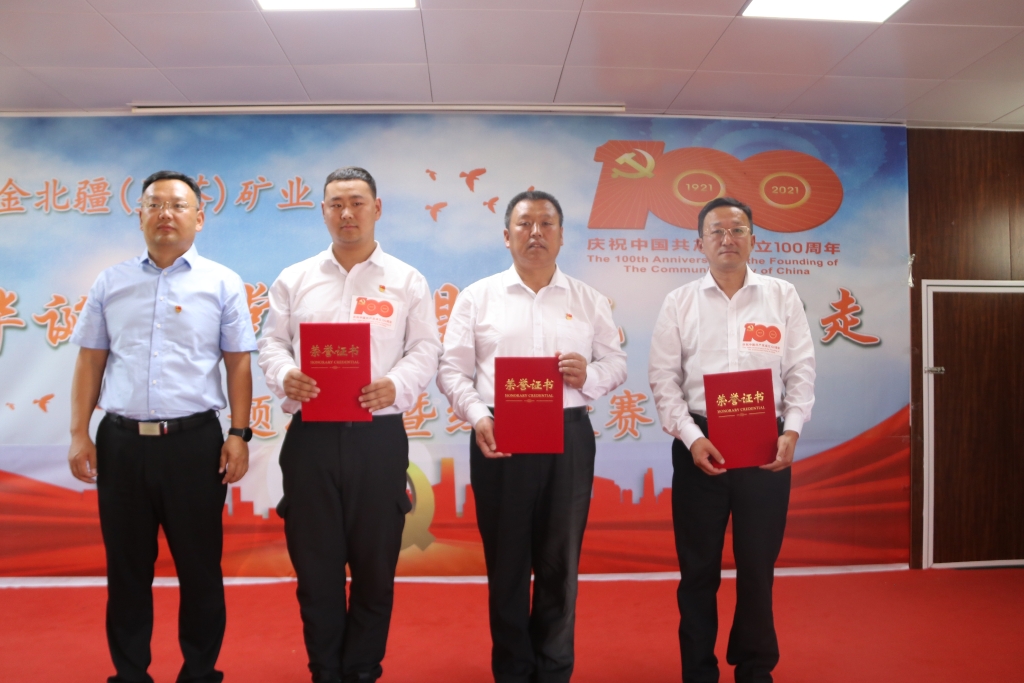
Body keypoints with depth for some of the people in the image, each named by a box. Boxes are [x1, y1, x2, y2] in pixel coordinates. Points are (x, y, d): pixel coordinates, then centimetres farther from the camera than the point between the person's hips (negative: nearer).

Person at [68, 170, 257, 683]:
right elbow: (90, 363, 11)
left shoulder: (222, 284, 3)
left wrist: (239, 435, -6)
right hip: (121, 442, 3)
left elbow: (238, 365, 1)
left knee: (199, 568, 7)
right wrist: (79, 434, 4)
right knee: (126, 568, 12)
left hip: (194, 441, -2)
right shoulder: (110, 283, 10)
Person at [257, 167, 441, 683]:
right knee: (315, 567, 8)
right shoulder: (294, 279, 11)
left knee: (375, 567, 8)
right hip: (311, 437, 1)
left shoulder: (407, 281, 7)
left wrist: (396, 386, -18)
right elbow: (272, 342, 8)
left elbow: (425, 349, 1)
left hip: (379, 437, -1)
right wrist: (285, 376, -14)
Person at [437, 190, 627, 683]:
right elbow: (452, 369, 0)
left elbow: (616, 362, 8)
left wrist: (589, 375, -13)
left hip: (569, 438, 1)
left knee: (560, 561, 10)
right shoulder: (477, 297, 4)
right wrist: (477, 416, -15)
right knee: (506, 561, 9)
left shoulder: (589, 300, 9)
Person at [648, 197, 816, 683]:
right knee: (699, 566, 8)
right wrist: (692, 438, -11)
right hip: (700, 444, 0)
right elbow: (664, 379, 0)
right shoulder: (679, 302, 4)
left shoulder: (782, 296, 6)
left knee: (758, 565, 10)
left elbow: (801, 370, 3)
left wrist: (792, 430, -11)